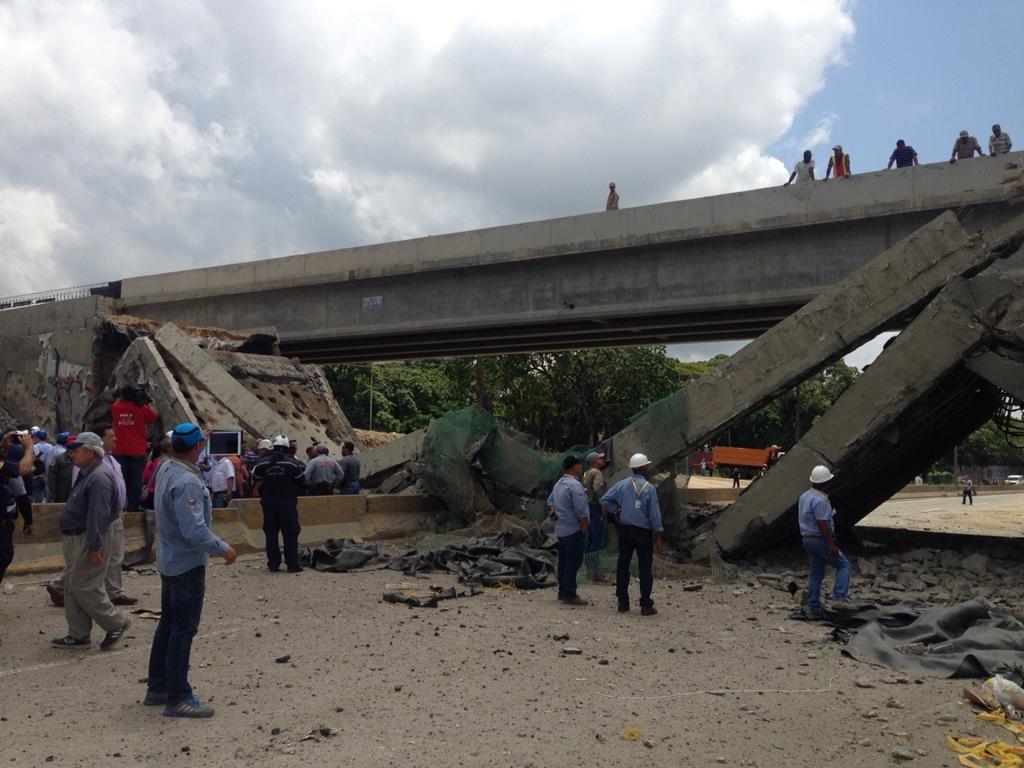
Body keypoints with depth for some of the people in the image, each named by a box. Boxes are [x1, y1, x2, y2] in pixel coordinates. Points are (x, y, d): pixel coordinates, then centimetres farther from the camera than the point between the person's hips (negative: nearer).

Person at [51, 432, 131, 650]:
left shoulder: (99, 477, -21)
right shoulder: (88, 473, 13)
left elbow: (98, 515, -26)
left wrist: (94, 547, -28)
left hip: (89, 540, -11)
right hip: (76, 539, 11)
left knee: (83, 587, -6)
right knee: (72, 587, 14)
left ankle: (117, 623, 7)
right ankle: (78, 635, 22)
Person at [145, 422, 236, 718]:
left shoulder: (165, 469, 2)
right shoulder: (187, 482, -25)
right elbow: (195, 531, -29)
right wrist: (223, 549, -17)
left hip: (169, 560, 10)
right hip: (188, 563, -10)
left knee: (168, 624, 18)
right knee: (183, 630, -2)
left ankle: (157, 688, 28)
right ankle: (178, 699, 5)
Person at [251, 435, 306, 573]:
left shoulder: (261, 463, 0)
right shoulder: (293, 463, -8)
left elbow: (255, 484, 7)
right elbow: (302, 483, 0)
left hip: (268, 504, 3)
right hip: (288, 503, -3)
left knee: (271, 534, 11)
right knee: (290, 535, 3)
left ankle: (273, 564, 12)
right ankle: (292, 564, 2)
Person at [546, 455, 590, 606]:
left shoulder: (559, 484, 13)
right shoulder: (574, 485, -18)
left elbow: (550, 501, 24)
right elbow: (580, 510, -20)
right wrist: (585, 526, -13)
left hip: (561, 529, 10)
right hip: (574, 529, -10)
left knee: (563, 561, 14)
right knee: (573, 562, -6)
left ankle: (563, 593, 21)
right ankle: (569, 595, -5)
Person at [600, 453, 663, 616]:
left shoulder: (622, 484, 0)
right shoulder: (649, 488, -10)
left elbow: (605, 500, -1)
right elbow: (654, 514, -10)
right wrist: (658, 536, -4)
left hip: (625, 530, 4)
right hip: (643, 532, -4)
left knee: (623, 565, 11)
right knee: (645, 568, 3)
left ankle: (623, 603, 15)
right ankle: (646, 606, 4)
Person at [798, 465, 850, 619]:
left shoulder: (804, 496, 10)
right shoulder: (820, 500, -20)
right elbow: (822, 525, -24)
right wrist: (831, 545, -22)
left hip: (807, 538, 9)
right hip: (820, 539, -9)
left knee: (816, 573, 13)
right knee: (843, 565, 3)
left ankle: (812, 607, 14)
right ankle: (838, 598, -6)